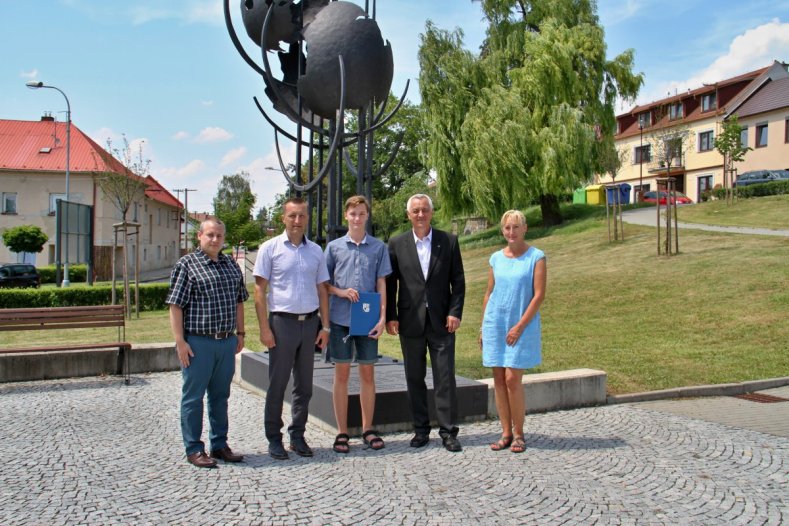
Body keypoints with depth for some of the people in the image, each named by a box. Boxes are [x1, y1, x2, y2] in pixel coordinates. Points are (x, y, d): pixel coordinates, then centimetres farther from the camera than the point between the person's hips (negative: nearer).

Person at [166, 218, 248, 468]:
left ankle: (219, 445, 25)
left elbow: (239, 301, 20)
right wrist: (180, 341, -13)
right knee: (193, 396, 4)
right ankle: (194, 449, 15)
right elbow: (175, 305, -8)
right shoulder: (186, 264, -4)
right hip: (197, 342, -5)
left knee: (220, 396, 14)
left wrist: (240, 333, 16)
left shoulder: (231, 265, 13)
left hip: (227, 341, 6)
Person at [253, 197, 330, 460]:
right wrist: (264, 328, -10)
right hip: (282, 321, -4)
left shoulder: (316, 251, 10)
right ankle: (274, 438, 14)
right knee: (277, 385, 3)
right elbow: (259, 290, -3)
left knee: (304, 385, 10)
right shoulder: (270, 248, -1)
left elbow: (322, 290, 13)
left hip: (310, 322, 4)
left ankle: (297, 436, 22)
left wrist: (325, 326, 7)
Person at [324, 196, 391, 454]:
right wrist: (341, 292, -12)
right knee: (341, 374, 4)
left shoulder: (379, 247, 5)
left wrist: (383, 317, -4)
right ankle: (342, 432, 13)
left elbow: (381, 284, 4)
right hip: (340, 319, 0)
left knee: (367, 374, 8)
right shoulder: (334, 247, 5)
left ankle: (368, 429, 19)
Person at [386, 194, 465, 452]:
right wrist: (390, 317, -1)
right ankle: (421, 429, 19)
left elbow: (458, 281, 4)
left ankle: (448, 431, 9)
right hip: (410, 322, 1)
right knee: (414, 379, 8)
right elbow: (390, 283, 5)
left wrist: (455, 312, -5)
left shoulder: (449, 241, 4)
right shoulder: (397, 244, 5)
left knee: (445, 378, 0)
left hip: (441, 321, -1)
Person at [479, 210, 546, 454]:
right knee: (499, 380, 5)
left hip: (521, 327, -4)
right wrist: (483, 327, 10)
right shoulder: (496, 258, 9)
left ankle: (518, 434, 8)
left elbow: (539, 295, -8)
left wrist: (520, 326, -13)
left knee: (512, 379, -7)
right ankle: (506, 433, 14)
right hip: (495, 324, 4)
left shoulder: (536, 257, -3)